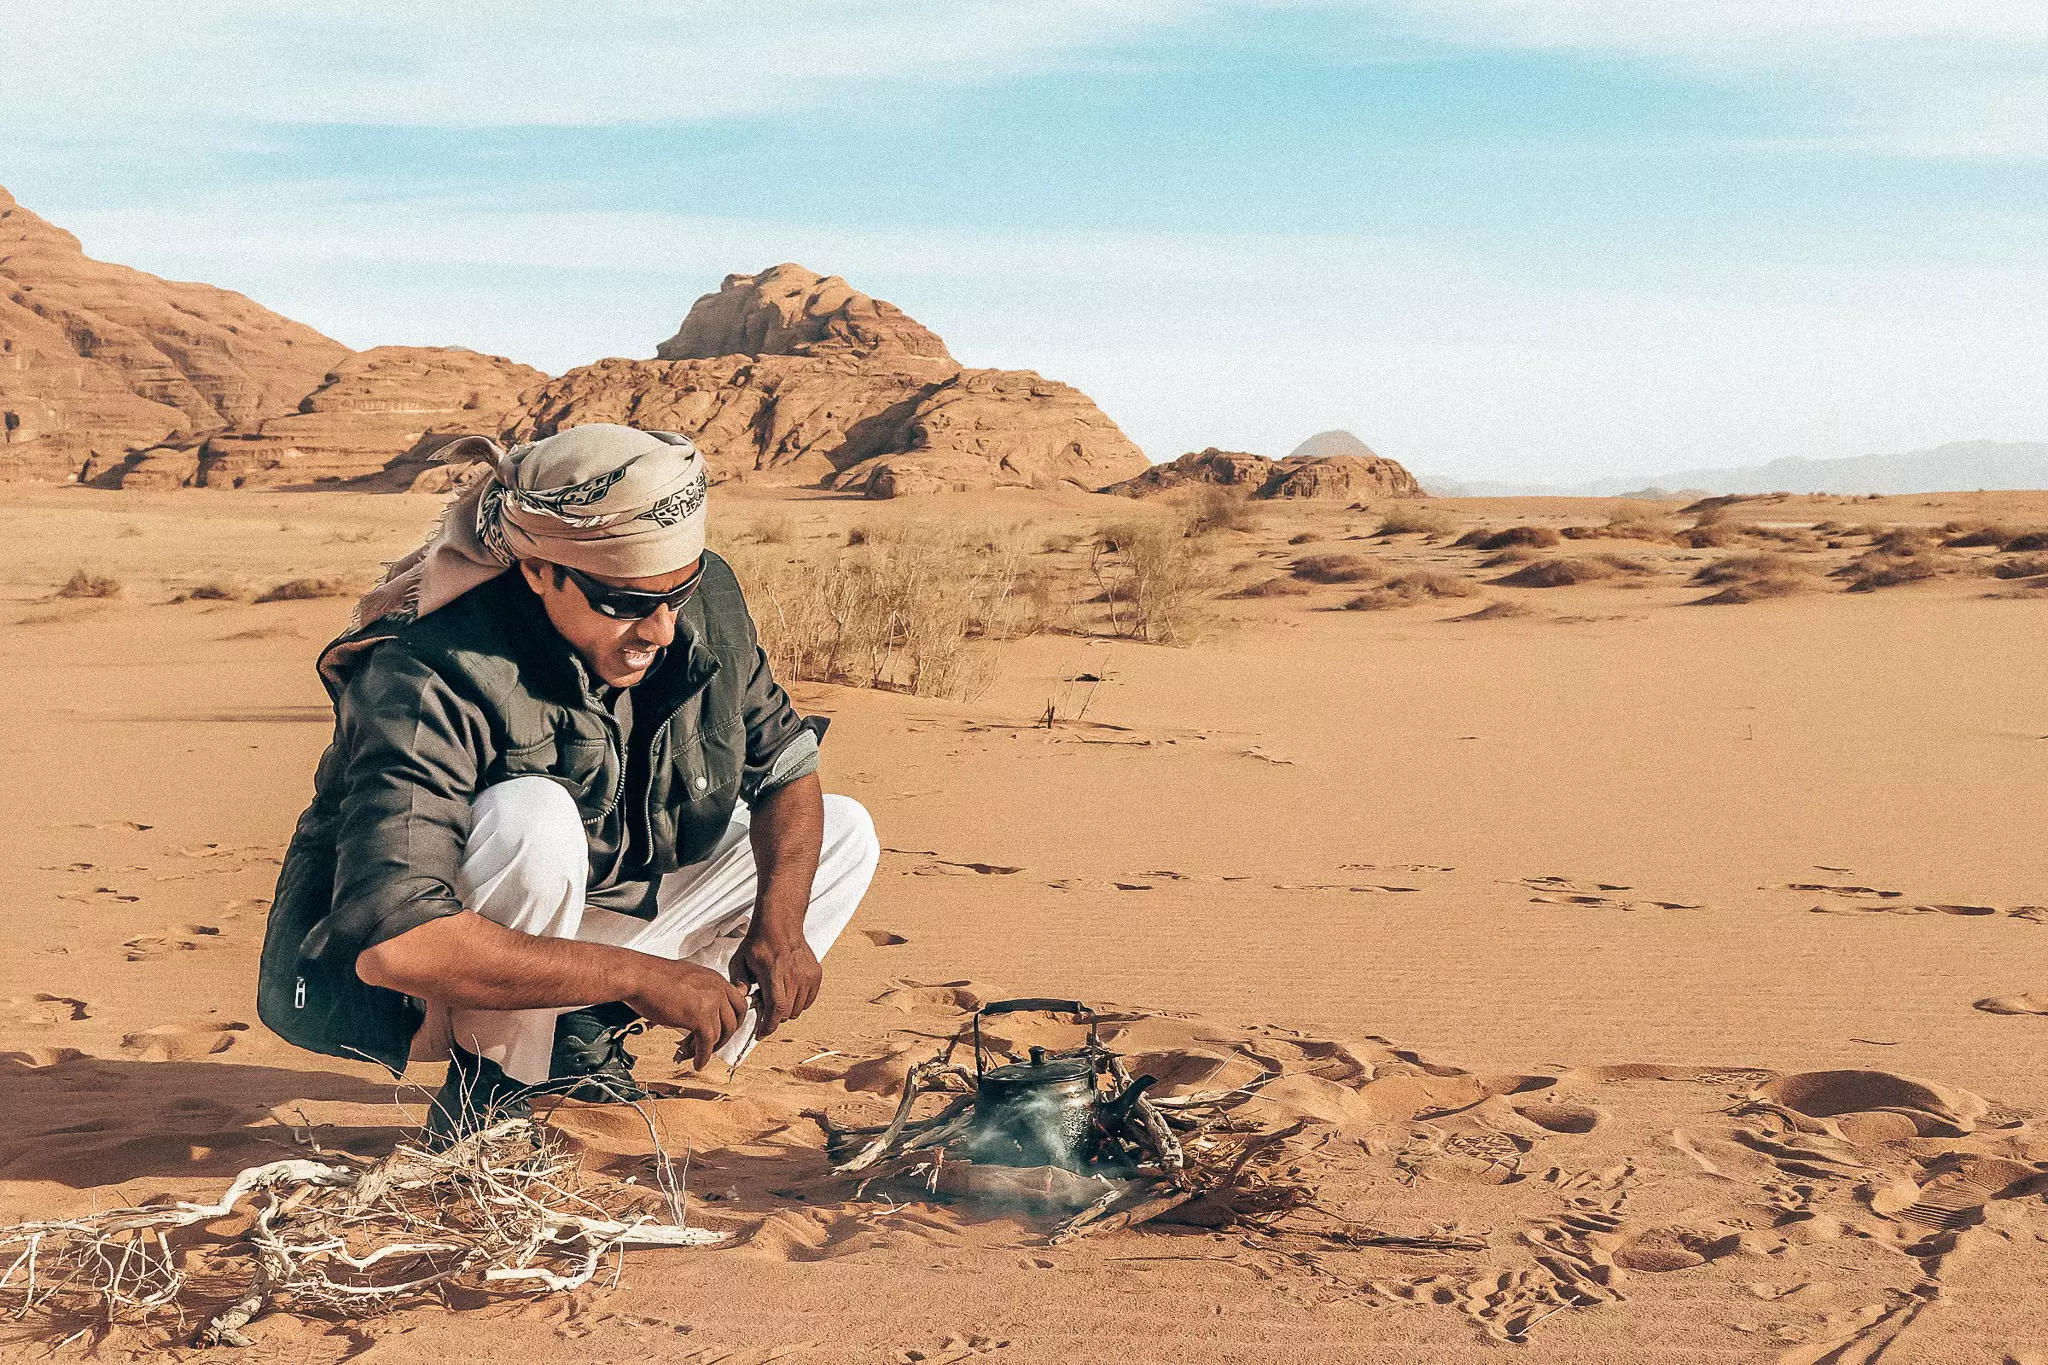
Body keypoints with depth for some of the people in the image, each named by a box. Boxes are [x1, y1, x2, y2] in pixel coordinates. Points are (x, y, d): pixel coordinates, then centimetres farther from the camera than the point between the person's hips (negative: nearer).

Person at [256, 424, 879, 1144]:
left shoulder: (703, 601, -12)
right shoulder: (432, 678, -32)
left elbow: (784, 765, 1)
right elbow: (388, 943, -40)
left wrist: (779, 920, -18)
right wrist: (640, 977, -37)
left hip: (589, 913, 7)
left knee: (844, 833, 1)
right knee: (534, 816, -37)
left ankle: (586, 1042, -3)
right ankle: (487, 1091, -15)